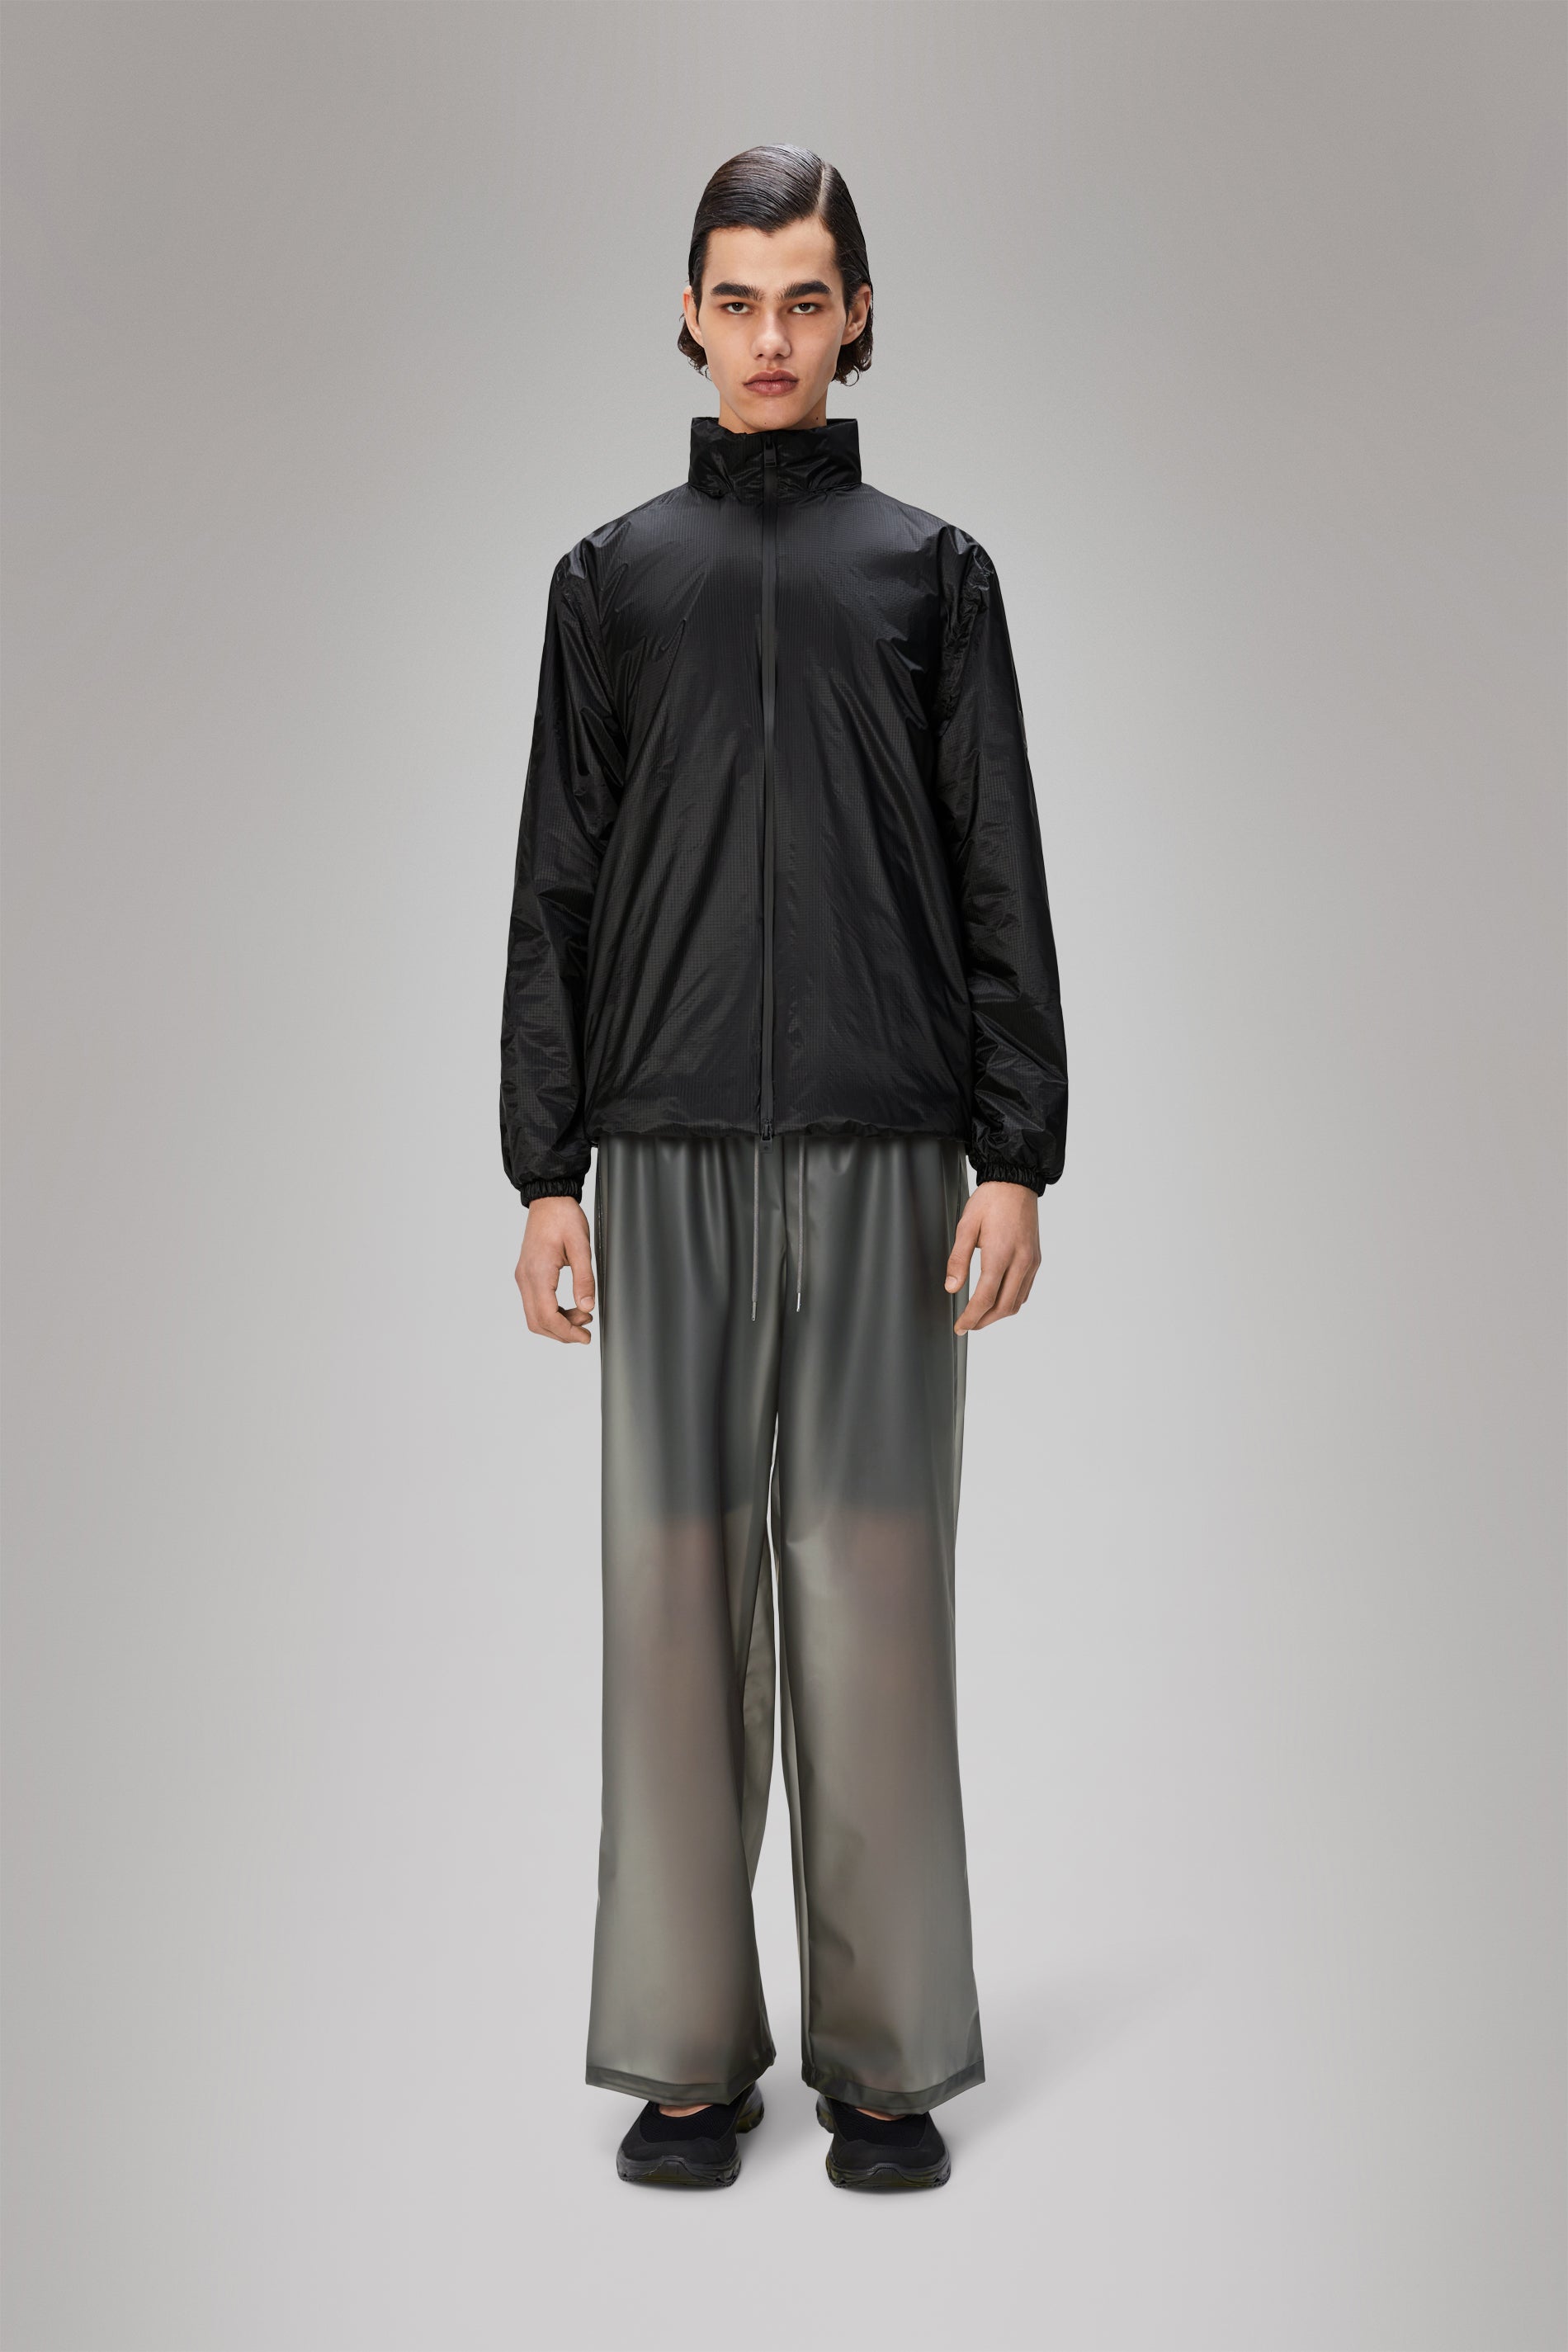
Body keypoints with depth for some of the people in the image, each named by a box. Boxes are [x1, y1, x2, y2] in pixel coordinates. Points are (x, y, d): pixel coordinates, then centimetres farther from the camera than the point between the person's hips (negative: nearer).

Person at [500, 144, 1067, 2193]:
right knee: (679, 1598, 2)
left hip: (886, 1156, 0)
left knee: (874, 1593, 1)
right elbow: (557, 888, 10)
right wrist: (545, 1169, 2)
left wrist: (1016, 1153, -2)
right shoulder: (614, 576, 15)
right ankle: (690, 2050, 15)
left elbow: (1000, 878, 7)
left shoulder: (933, 569, 13)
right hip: (670, 1157, 1)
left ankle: (887, 2056, 14)